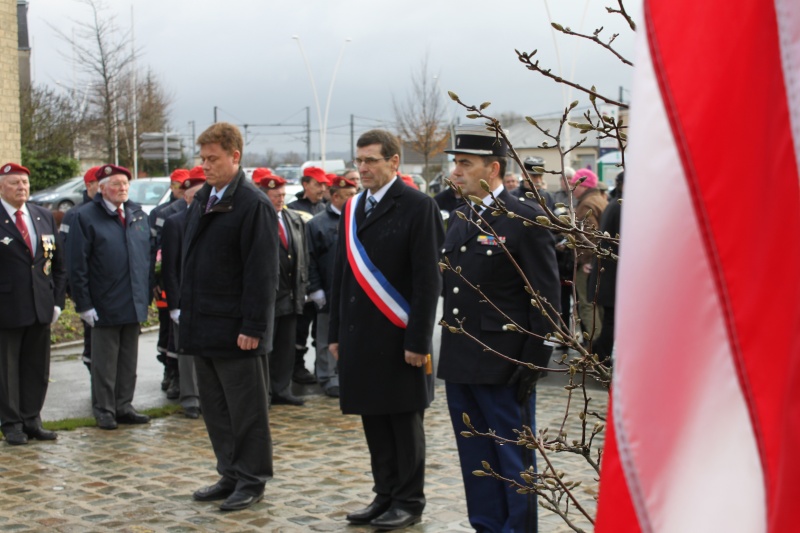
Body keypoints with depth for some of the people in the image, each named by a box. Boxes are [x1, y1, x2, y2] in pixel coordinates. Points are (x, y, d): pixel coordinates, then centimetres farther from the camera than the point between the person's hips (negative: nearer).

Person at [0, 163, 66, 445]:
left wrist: (57, 300, 6)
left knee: (37, 368, 10)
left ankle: (32, 420, 20)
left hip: (41, 307, 5)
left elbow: (59, 263, 14)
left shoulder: (44, 217, 11)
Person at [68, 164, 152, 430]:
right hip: (104, 306, -5)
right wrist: (84, 304, -13)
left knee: (129, 361, 12)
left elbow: (147, 256, 15)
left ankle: (123, 407, 21)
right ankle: (104, 411, 14)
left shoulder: (138, 215, 9)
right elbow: (77, 265, -9)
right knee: (104, 363, 4)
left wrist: (146, 295, 9)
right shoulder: (86, 217, -7)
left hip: (134, 305, 5)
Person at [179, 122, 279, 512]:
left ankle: (252, 480, 14)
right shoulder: (201, 200, 12)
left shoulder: (253, 205, -14)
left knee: (245, 409, 3)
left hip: (234, 328, -8)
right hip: (203, 326, 8)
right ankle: (230, 475, 26)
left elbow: (262, 273, -17)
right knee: (215, 407, 15)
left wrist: (252, 327, -19)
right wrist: (186, 311, 14)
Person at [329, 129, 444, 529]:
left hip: (397, 337, -6)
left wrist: (418, 340, -15)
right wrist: (335, 332, 12)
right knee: (373, 419, 11)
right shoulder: (353, 208, 12)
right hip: (359, 335, 6)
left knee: (404, 420, 3)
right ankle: (385, 495, 22)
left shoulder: (418, 207, -8)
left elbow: (427, 279, -11)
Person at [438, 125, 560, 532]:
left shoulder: (526, 219, -10)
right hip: (459, 363, 7)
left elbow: (546, 299, -12)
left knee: (514, 462, 3)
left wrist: (533, 363, -15)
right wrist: (448, 353, 13)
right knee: (475, 460, 15)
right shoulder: (459, 219, 12)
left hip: (504, 367, -7)